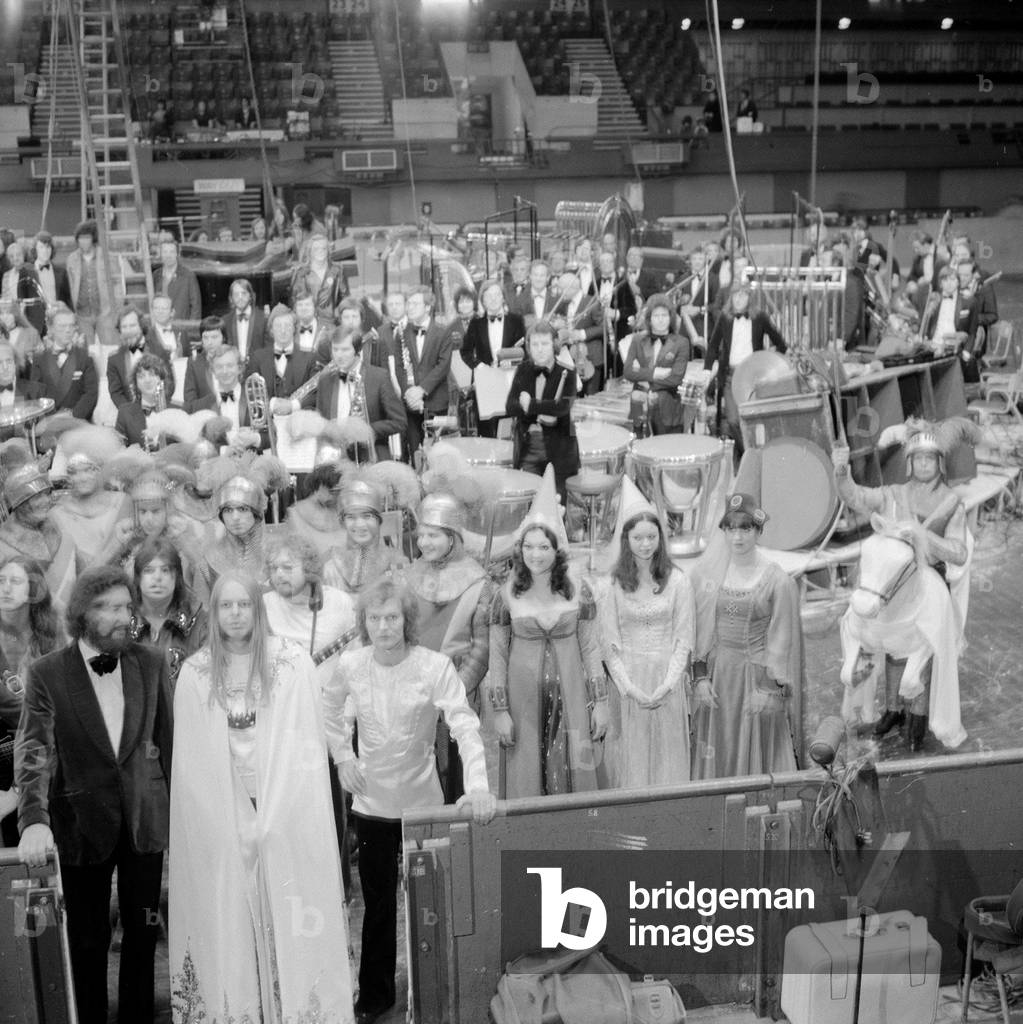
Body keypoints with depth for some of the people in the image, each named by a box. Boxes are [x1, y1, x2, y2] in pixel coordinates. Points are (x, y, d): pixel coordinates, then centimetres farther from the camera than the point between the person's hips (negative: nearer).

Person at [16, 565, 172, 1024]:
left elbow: (169, 739, 4)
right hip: (82, 823, -2)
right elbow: (33, 751, -16)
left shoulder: (151, 663, -2)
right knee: (88, 936, 12)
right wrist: (34, 820, -29)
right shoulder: (47, 673, -9)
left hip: (146, 818, 2)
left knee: (143, 930, 13)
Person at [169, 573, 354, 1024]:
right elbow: (191, 757, 2)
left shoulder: (293, 662, -3)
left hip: (285, 812, -1)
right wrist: (234, 820, -6)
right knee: (228, 918, 3)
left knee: (288, 919, 0)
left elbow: (306, 744, -5)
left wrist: (270, 818, -10)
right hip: (219, 814, 1)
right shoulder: (194, 674, 1)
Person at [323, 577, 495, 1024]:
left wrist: (478, 785, -37)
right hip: (371, 801, 2)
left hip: (423, 800, -2)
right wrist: (342, 755, 3)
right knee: (377, 902, 12)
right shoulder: (350, 664, -6)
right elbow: (330, 710, 14)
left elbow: (465, 725, -24)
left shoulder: (435, 666, -17)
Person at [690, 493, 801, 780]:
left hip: (757, 673, -3)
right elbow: (701, 630, 4)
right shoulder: (711, 573, 2)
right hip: (718, 672, 3)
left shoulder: (777, 579, -9)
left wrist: (772, 689, -11)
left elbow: (782, 639, -8)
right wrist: (700, 676, -1)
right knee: (717, 753, 10)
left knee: (756, 753, 6)